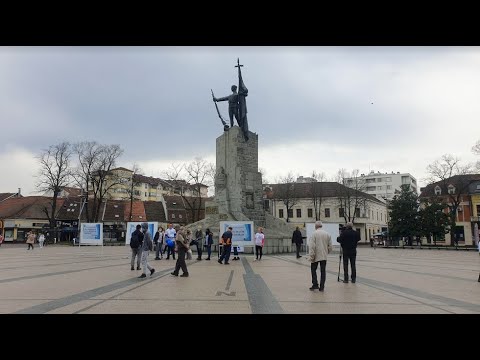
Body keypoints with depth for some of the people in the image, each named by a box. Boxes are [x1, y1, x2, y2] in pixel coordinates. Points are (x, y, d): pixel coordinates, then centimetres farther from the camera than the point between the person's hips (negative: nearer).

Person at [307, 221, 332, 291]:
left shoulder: (314, 234, -10)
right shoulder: (327, 234, 4)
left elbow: (311, 246, -15)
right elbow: (330, 246, 7)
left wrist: (311, 256, -11)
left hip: (316, 256, -4)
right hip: (324, 256, 4)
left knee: (313, 269, 10)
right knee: (323, 271, 8)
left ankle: (315, 284, 3)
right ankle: (322, 287, 9)